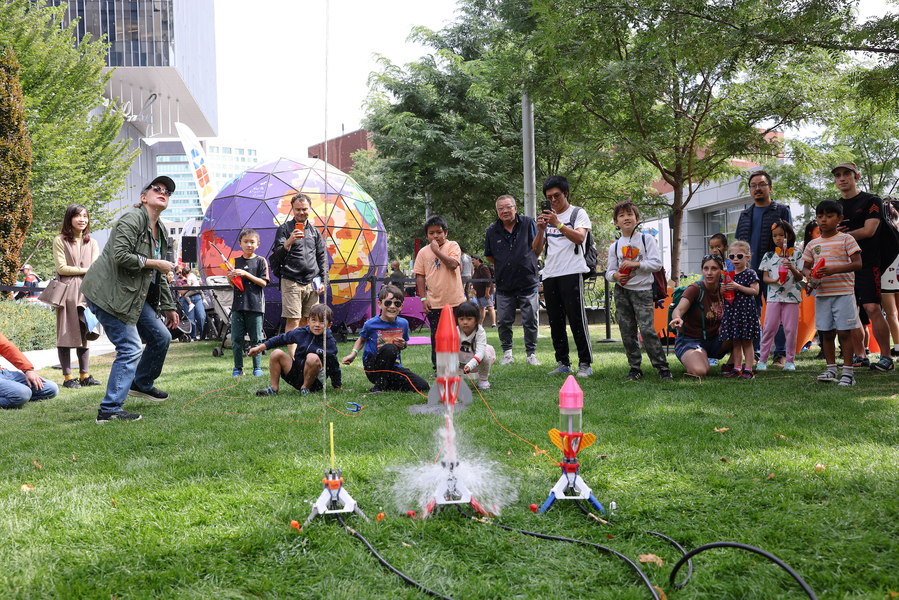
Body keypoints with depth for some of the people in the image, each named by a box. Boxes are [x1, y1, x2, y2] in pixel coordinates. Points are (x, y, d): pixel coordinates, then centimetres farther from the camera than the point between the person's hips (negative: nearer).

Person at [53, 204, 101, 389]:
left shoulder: (92, 243, 15)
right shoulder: (60, 241, 3)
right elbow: (61, 268, -5)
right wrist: (85, 270, -3)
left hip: (86, 292, 4)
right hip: (67, 291, -4)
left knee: (85, 333, 3)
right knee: (66, 334, -4)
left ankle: (85, 375, 7)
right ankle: (67, 377, -1)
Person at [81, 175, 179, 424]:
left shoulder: (161, 232, 16)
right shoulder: (132, 219, -13)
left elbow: (159, 275, 22)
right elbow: (121, 255, -26)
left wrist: (168, 307, 21)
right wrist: (154, 263, -16)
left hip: (136, 295, 10)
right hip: (109, 293, -10)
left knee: (161, 337, 12)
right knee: (130, 348, -14)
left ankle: (142, 384, 35)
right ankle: (109, 410, -11)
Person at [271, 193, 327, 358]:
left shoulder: (314, 231, 15)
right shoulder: (285, 229, 2)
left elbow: (322, 257, 19)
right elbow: (277, 257, -6)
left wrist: (323, 280, 10)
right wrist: (289, 242, -23)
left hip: (311, 282, 4)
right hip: (291, 282, -4)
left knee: (306, 322, 6)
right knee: (293, 321, -10)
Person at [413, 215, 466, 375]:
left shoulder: (452, 246, 0)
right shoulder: (423, 252, 7)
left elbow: (453, 264, -18)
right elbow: (420, 276, 7)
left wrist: (437, 250, -15)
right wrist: (423, 298, 0)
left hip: (454, 301, -2)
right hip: (434, 303, 2)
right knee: (436, 337, 5)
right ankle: (438, 368, 15)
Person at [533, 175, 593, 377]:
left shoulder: (578, 213, 5)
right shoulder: (548, 217, 19)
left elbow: (579, 237, -13)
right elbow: (537, 250, 13)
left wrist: (558, 224, -21)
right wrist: (541, 231, -4)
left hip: (571, 273, -6)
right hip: (550, 274, 6)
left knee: (576, 318, -9)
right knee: (555, 321, 5)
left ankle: (585, 363, -5)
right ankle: (563, 362, 12)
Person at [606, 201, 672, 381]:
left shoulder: (647, 239, 3)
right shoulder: (615, 247, 11)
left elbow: (657, 263, -4)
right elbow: (609, 271, 13)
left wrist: (635, 264, -15)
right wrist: (615, 275, -11)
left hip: (642, 290, -4)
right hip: (622, 291, 4)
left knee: (647, 329, -14)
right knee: (627, 331, 3)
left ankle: (662, 368, -6)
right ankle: (635, 368, 13)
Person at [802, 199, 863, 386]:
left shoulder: (846, 239, -2)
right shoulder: (812, 244, 12)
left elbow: (857, 263, -9)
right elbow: (805, 266, 17)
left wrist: (833, 269, -22)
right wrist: (809, 274, -8)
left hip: (843, 292, -5)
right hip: (821, 294, 5)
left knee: (844, 332, -4)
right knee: (826, 333, 9)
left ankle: (848, 371, 1)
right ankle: (831, 369, 19)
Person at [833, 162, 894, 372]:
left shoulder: (871, 201, 1)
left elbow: (868, 230, -10)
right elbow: (826, 234, 17)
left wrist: (840, 235, -4)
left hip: (866, 265, -6)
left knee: (872, 308, -14)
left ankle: (886, 357, -11)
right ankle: (860, 356, 12)